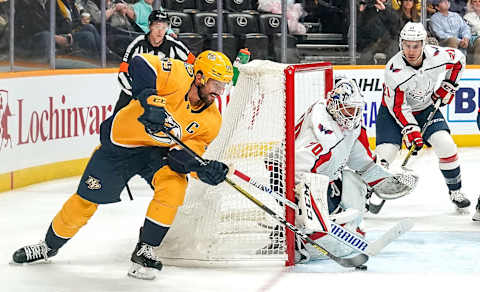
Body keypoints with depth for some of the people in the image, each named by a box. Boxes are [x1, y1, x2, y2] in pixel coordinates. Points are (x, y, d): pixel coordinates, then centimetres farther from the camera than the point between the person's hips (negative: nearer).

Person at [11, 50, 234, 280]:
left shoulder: (211, 120, -11)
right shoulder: (179, 76, -24)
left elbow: (186, 155, -14)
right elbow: (140, 65, -36)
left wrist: (203, 169, -35)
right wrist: (150, 101, -48)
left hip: (156, 150, 3)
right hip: (120, 142, -3)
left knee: (174, 184, -27)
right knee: (85, 201, 5)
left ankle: (145, 251, -13)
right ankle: (50, 245, 33)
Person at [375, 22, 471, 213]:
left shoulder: (438, 56, -22)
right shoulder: (394, 70, -31)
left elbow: (458, 59, 2)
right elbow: (398, 107, -24)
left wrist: (448, 86, -1)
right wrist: (411, 130, -31)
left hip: (426, 108, 3)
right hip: (394, 111, -3)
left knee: (445, 144, -14)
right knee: (386, 151, -18)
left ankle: (455, 191, 3)